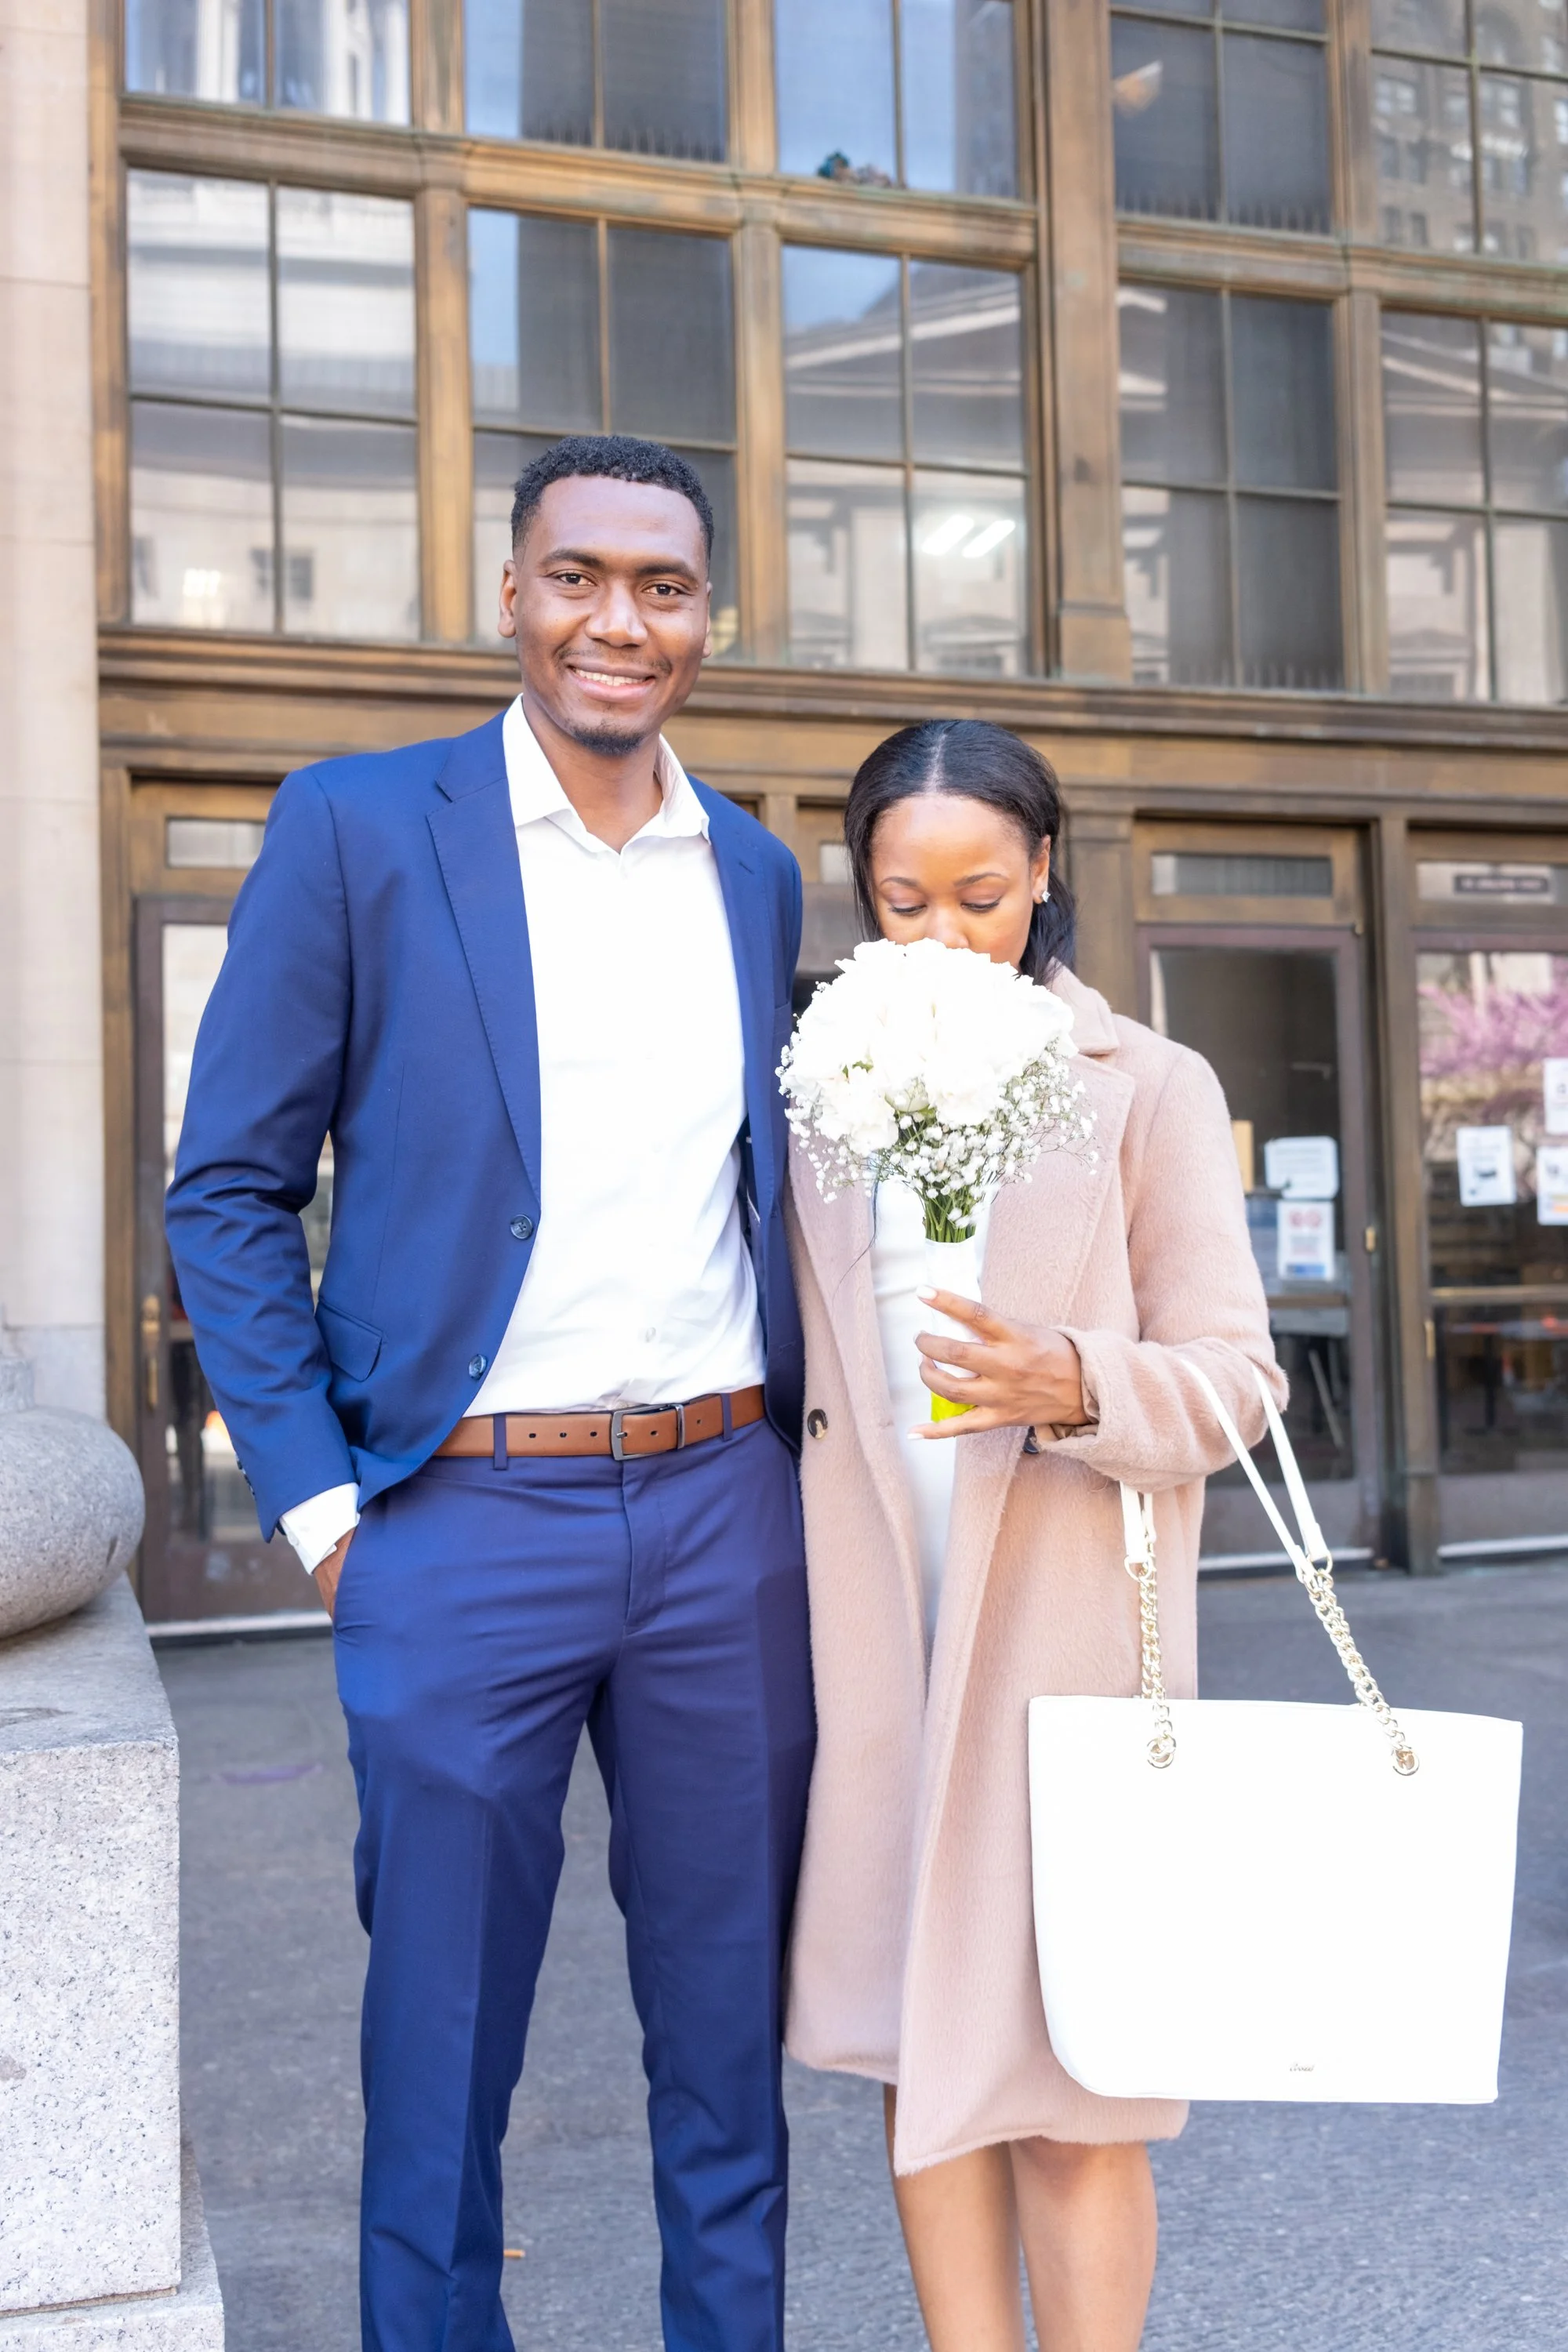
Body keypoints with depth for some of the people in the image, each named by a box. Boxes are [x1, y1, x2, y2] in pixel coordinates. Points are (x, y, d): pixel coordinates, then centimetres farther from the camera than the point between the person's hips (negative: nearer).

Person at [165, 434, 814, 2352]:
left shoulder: (755, 871, 10)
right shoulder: (356, 829, -3)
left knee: (728, 2038, 15)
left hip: (725, 1517, 4)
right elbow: (228, 1189, -2)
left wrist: (784, 1445, 9)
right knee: (440, 2064, 10)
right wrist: (316, 1502, -7)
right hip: (464, 1527, -3)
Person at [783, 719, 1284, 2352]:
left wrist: (1072, 1386, -21)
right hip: (874, 1632, 3)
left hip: (1063, 1624, -3)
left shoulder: (1149, 1088, 2)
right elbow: (787, 1367, 14)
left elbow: (1235, 1375, -1)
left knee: (1059, 2069, 2)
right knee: (918, 2045, 9)